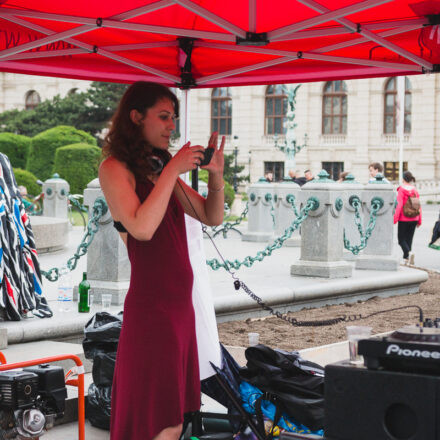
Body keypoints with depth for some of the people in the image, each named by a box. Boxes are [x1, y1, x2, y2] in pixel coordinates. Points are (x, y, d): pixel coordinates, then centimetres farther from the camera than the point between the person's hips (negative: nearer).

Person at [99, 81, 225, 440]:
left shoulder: (160, 169, 15)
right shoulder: (115, 168, -7)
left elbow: (212, 217, 17)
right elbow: (141, 228, -22)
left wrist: (216, 175, 0)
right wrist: (173, 170, -17)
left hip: (180, 304, 8)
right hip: (150, 307, -8)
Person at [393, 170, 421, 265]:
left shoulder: (401, 190, -10)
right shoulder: (415, 190, 5)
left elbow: (399, 205, -15)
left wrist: (395, 219, -12)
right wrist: (419, 221, 13)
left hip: (403, 219, -5)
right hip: (413, 219, 5)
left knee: (401, 239, 3)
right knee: (409, 239, 13)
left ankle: (408, 252, -22)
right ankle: (406, 259, 13)